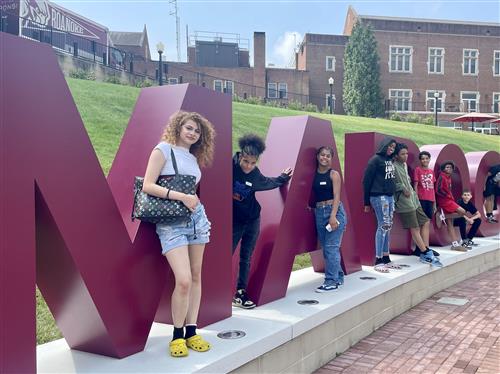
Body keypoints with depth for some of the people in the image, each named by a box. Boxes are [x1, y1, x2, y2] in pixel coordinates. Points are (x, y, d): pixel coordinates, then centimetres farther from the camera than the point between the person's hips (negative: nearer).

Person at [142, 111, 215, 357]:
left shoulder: (194, 158, 17)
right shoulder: (163, 149, -2)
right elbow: (148, 186, -12)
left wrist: (193, 199, -2)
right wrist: (181, 196, -18)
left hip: (196, 217, 7)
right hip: (171, 222, -6)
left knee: (196, 277, 6)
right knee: (183, 280, -14)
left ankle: (191, 332, 16)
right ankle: (177, 335, 5)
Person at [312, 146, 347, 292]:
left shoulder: (334, 174, -2)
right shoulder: (314, 174, 9)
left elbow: (336, 196, -9)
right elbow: (313, 195, 8)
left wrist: (333, 215, -18)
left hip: (334, 211, -5)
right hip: (319, 212, 5)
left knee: (331, 247, -8)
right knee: (326, 247, 10)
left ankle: (332, 281, -3)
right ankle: (338, 276, 24)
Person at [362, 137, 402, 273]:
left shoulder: (390, 160, 14)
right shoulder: (376, 159, -8)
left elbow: (391, 179, 14)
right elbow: (367, 180, -8)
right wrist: (367, 202, -6)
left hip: (390, 196, 7)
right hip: (379, 197, -7)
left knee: (388, 226, 9)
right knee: (383, 226, -8)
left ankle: (386, 258, 16)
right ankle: (378, 261, -3)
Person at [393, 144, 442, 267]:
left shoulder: (405, 165, 16)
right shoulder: (394, 166, -13)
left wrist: (413, 192, 12)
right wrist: (403, 188, -18)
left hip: (413, 199, 10)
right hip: (404, 201, -10)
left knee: (425, 222, 9)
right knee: (415, 228, -4)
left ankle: (425, 251, 12)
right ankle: (426, 254, 1)